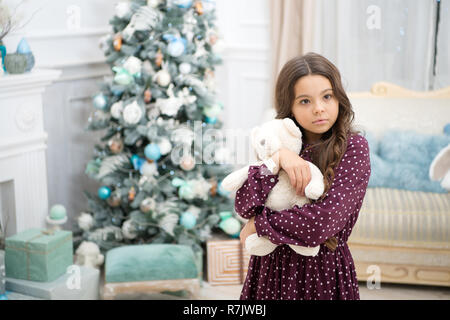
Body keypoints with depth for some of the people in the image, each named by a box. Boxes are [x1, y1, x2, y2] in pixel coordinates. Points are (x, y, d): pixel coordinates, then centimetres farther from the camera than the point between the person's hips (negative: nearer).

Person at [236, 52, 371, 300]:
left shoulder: (353, 147, -11)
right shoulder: (281, 143, 1)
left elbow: (323, 221, -22)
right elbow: (243, 205, -9)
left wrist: (258, 224, -11)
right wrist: (276, 160, -22)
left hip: (323, 267, -3)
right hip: (271, 263, 3)